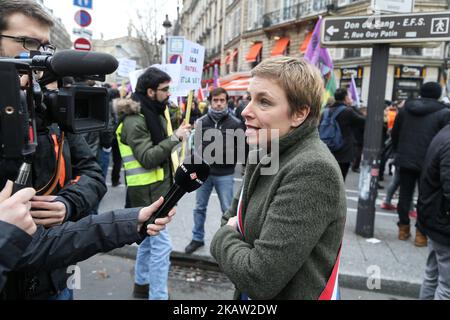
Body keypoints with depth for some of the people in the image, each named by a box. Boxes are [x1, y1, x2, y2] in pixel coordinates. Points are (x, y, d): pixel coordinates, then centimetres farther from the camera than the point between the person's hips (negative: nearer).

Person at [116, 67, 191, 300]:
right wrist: (175, 138, -23)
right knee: (161, 245, -7)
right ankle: (158, 295, 4)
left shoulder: (156, 113, 11)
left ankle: (142, 284, 37)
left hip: (158, 188, 9)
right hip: (147, 192, -9)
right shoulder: (134, 120, -18)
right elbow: (147, 158, -25)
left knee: (149, 239, 20)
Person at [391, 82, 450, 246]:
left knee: (405, 195, 12)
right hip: (429, 163, -3)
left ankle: (403, 228, 18)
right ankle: (421, 233, 7)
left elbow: (394, 134, 11)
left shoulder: (405, 109, 7)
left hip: (405, 160, 3)